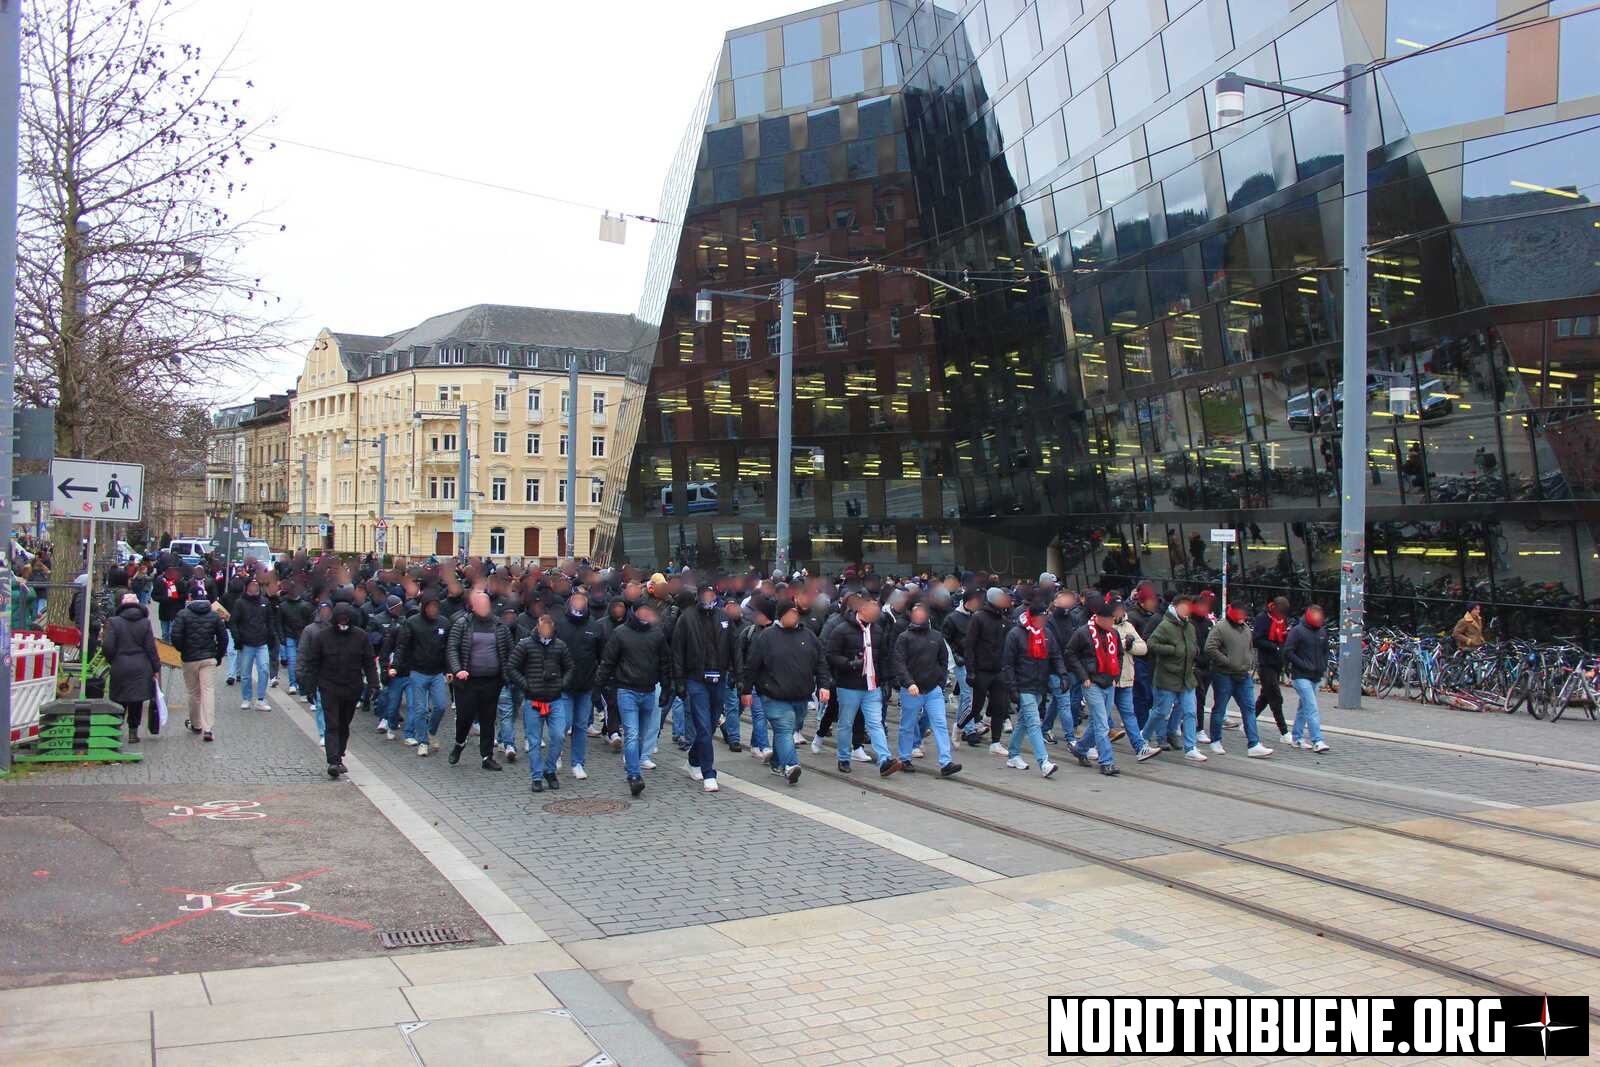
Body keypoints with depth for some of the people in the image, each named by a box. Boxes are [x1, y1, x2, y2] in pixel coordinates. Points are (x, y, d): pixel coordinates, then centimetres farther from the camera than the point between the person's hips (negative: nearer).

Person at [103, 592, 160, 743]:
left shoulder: (114, 622, -4)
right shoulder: (145, 623, -1)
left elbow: (108, 647, -8)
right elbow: (151, 648, -2)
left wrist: (110, 659, 12)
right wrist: (156, 668, 4)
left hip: (120, 667, 0)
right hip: (141, 668, 0)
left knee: (119, 701, 10)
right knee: (137, 701, 6)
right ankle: (133, 732, 7)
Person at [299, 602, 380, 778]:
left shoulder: (361, 636, 0)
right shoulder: (321, 636, -4)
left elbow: (369, 663, 4)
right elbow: (312, 663, 1)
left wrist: (372, 684, -3)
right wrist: (310, 687, -3)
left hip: (353, 689, 2)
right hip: (329, 689, -2)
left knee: (344, 725, 13)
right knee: (332, 726, -9)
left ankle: (338, 756, 26)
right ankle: (333, 761, -14)